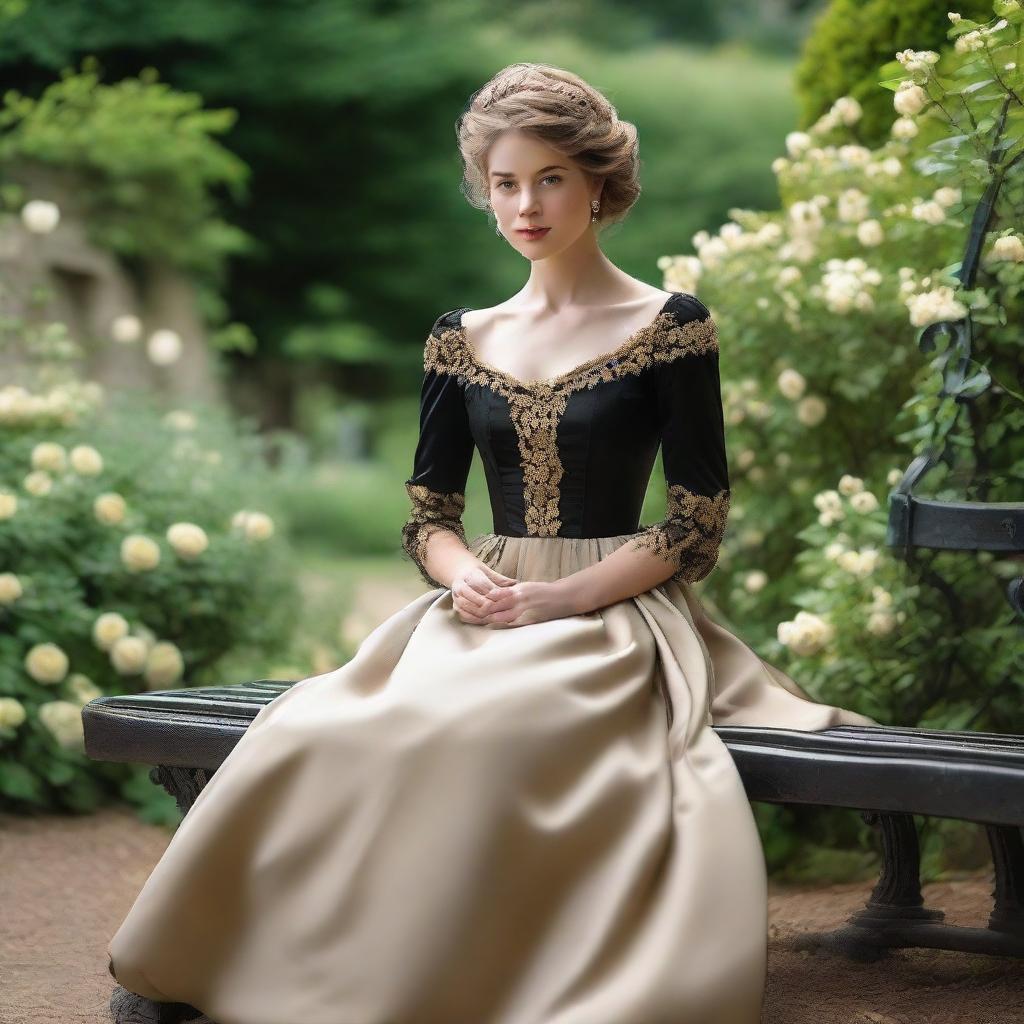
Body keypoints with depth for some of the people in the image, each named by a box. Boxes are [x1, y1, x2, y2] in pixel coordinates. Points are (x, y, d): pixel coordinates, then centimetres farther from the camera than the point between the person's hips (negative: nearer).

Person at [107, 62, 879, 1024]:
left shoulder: (669, 326, 1)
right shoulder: (461, 339, 14)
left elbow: (698, 522, -2)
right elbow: (426, 512, 14)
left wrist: (562, 598, -13)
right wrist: (467, 576, -10)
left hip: (614, 616, -4)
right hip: (480, 614, 4)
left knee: (467, 730, -37)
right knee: (312, 736, -27)